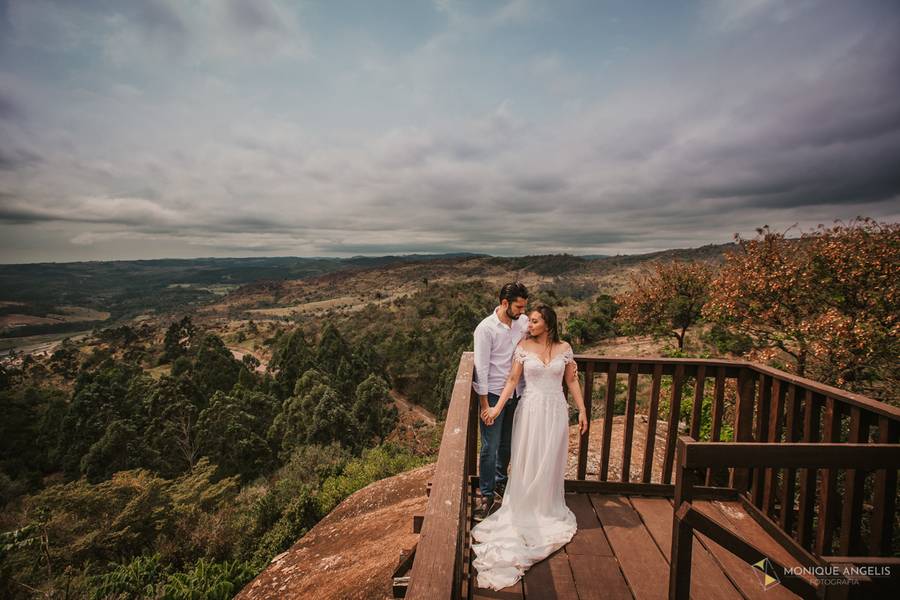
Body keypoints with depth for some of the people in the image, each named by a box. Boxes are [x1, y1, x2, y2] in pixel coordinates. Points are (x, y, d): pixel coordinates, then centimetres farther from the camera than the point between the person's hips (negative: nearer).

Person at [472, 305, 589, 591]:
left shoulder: (564, 348, -2)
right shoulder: (523, 347, -6)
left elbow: (572, 381, 5)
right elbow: (513, 379, -5)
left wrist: (582, 411, 4)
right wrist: (497, 407, -11)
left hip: (556, 411, 1)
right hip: (531, 410, -1)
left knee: (551, 461, 11)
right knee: (527, 460, 8)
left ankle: (548, 509, 32)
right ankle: (524, 510, 28)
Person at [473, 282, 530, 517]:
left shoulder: (523, 322, -1)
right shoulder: (486, 328, -17)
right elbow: (481, 368, -16)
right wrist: (485, 404, -15)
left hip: (516, 393, 5)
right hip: (494, 394, -5)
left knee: (507, 444, 19)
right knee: (490, 447, 3)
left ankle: (500, 481, 42)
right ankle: (487, 495, 22)